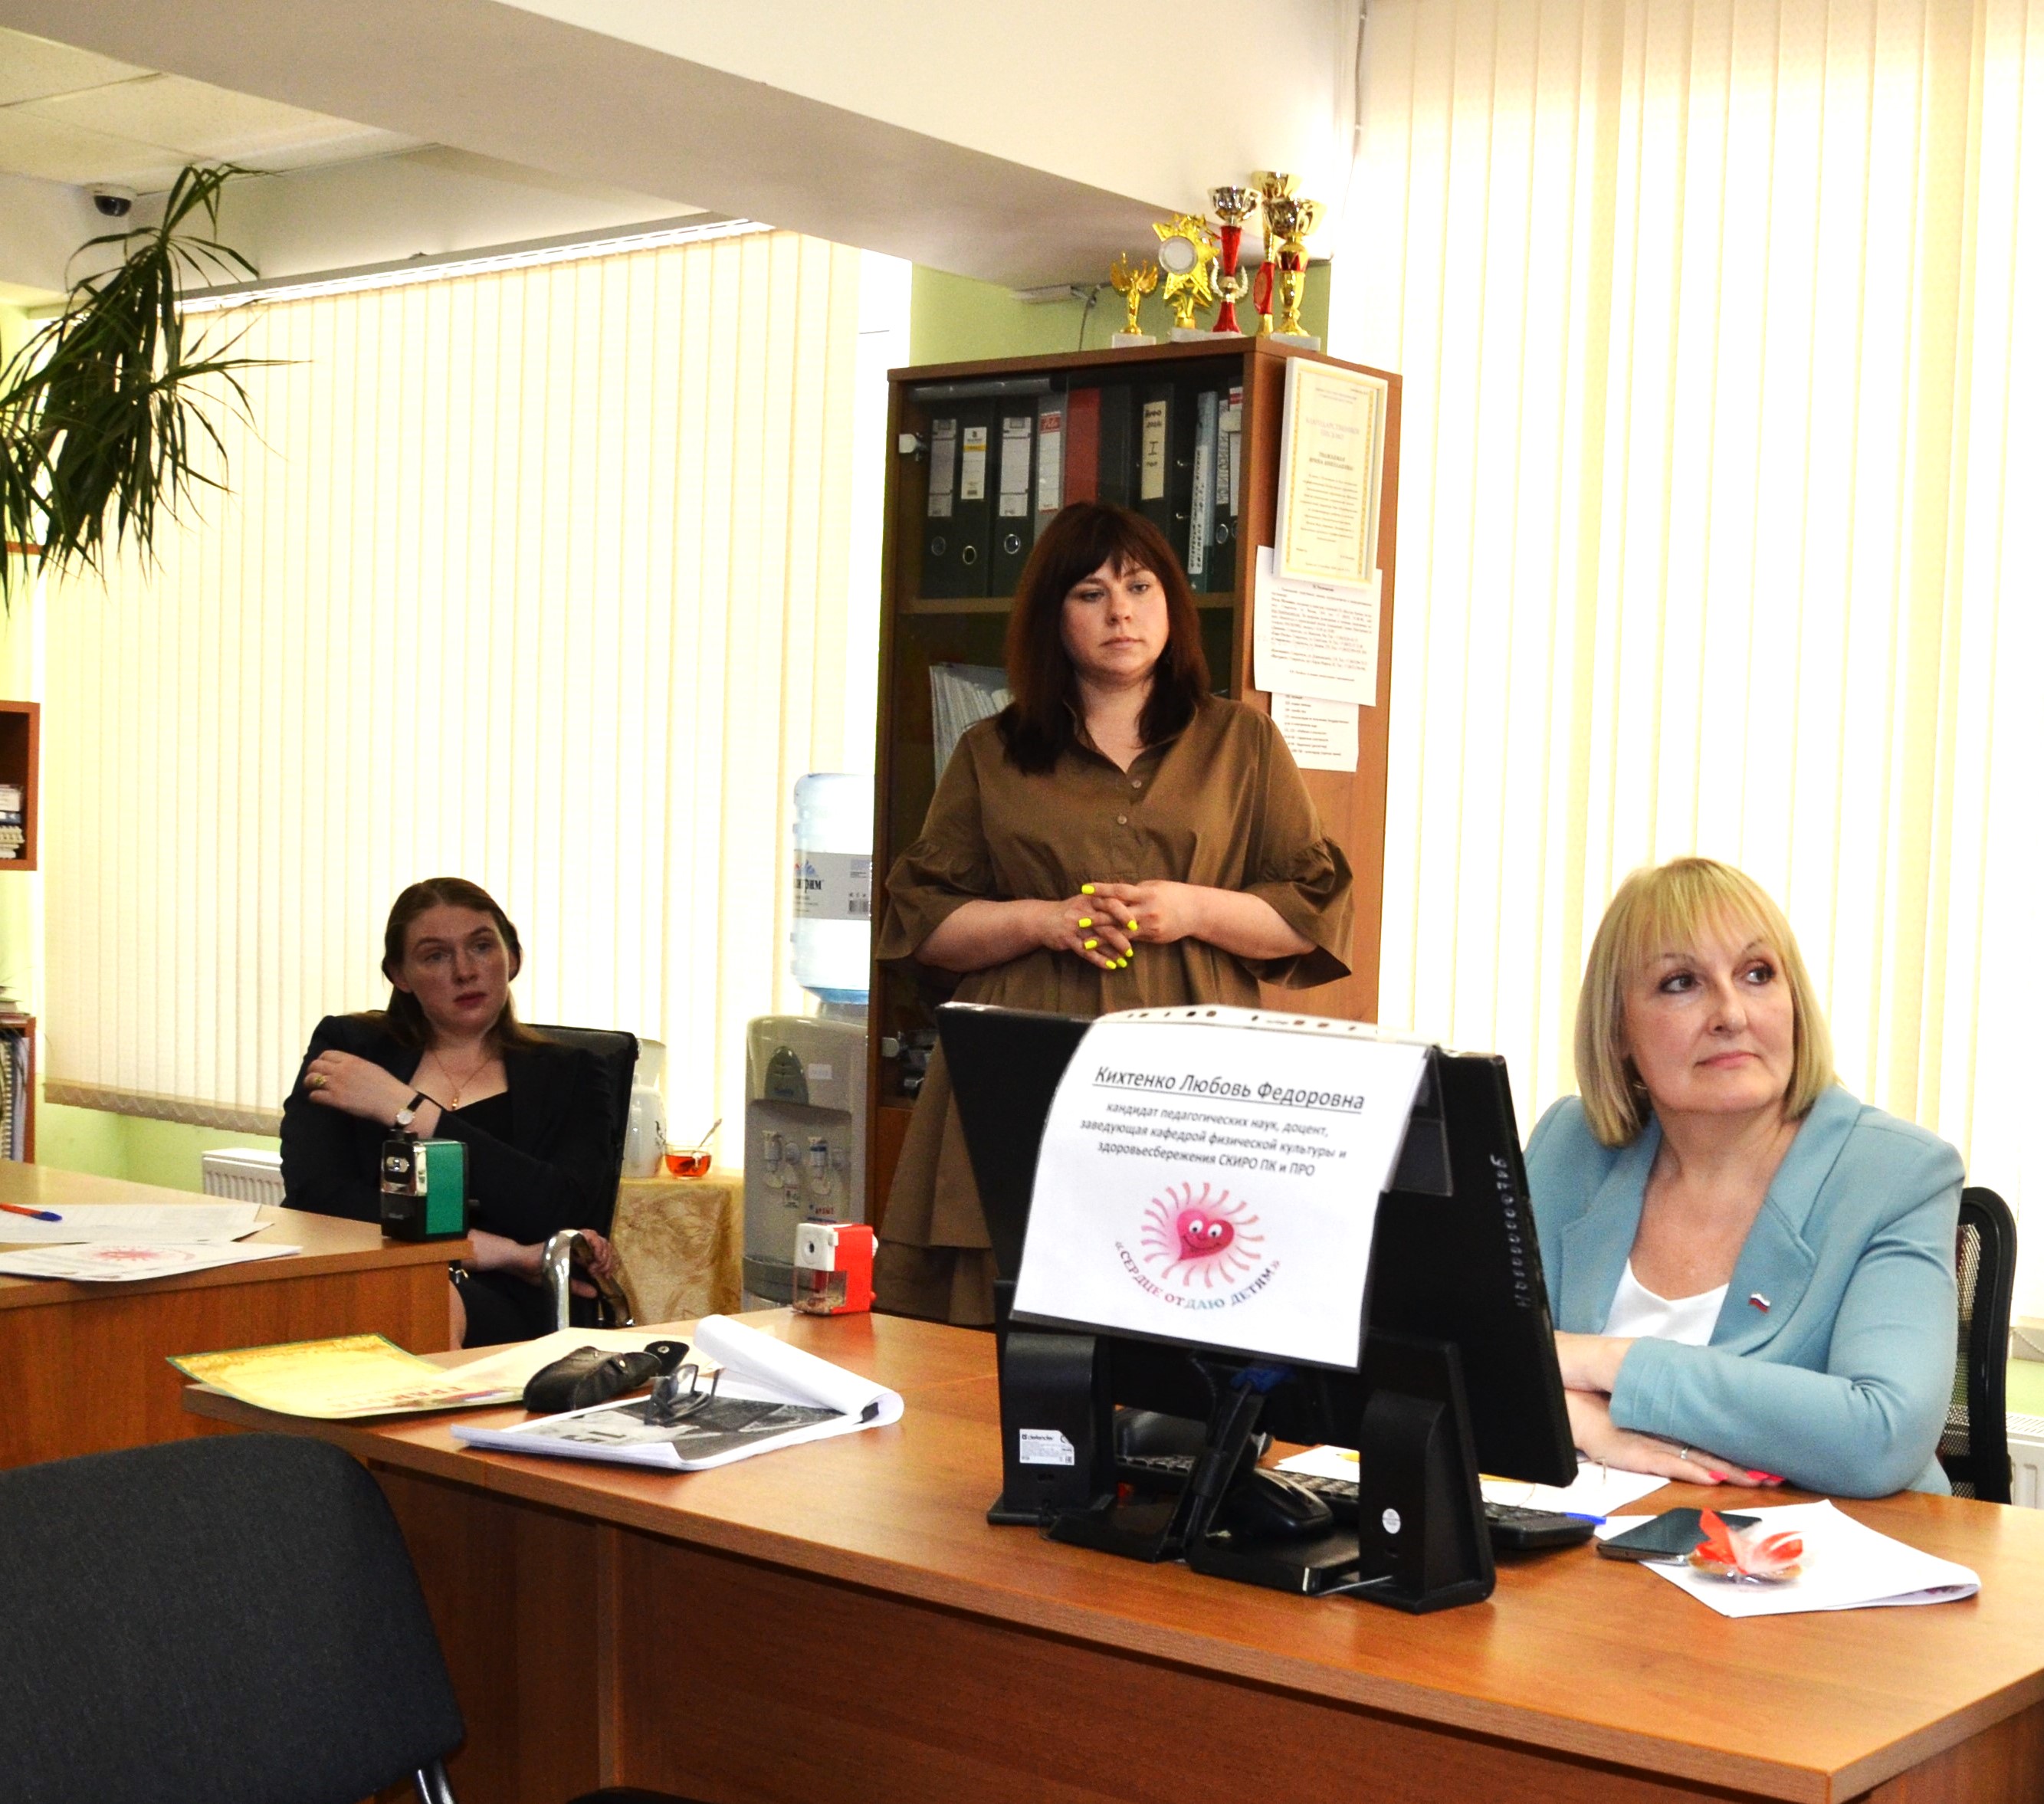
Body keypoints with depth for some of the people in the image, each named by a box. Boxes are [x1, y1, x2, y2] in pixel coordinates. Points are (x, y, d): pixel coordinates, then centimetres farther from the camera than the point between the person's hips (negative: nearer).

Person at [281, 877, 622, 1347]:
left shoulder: (567, 1076, 18)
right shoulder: (346, 1046, 19)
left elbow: (562, 1215, -2)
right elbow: (314, 1192, 1)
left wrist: (404, 1108, -2)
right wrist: (505, 1253, -8)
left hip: (493, 1303, -1)